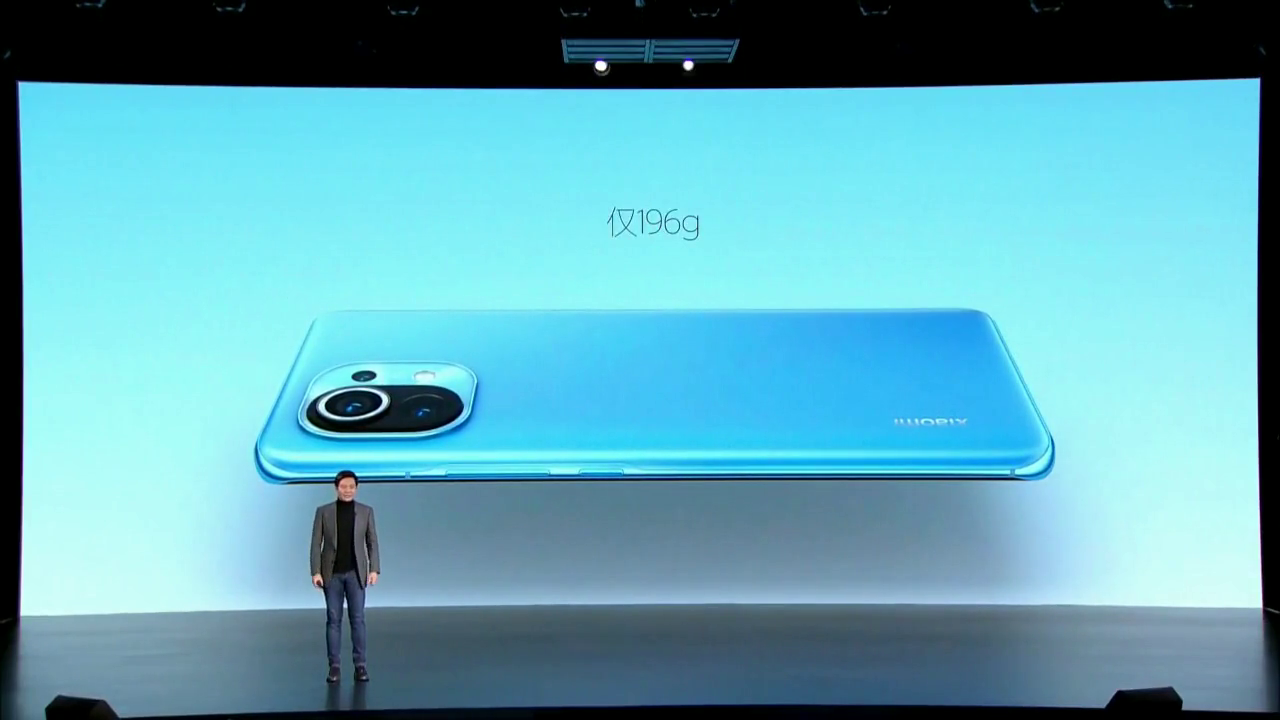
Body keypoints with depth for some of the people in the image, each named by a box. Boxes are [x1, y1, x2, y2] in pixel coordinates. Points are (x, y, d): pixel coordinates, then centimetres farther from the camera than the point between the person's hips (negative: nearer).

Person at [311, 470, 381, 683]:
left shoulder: (366, 511, 2)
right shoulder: (323, 511, 0)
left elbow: (372, 542, 4)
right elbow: (316, 544, -1)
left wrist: (374, 569, -6)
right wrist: (316, 572, -8)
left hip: (356, 573, 0)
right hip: (332, 573, 0)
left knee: (357, 618, -1)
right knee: (333, 619, 1)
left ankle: (360, 665, 3)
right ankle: (335, 666, 5)